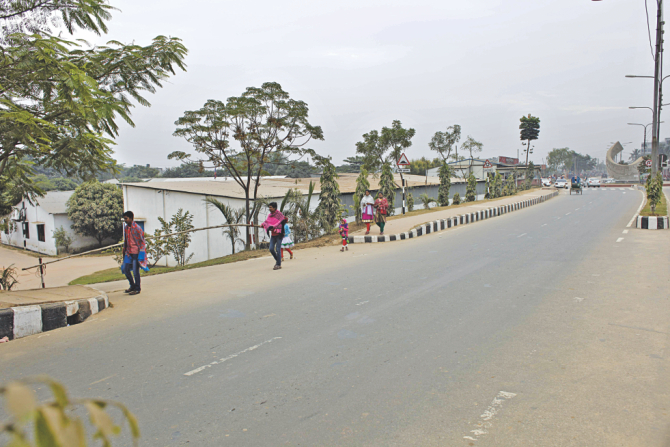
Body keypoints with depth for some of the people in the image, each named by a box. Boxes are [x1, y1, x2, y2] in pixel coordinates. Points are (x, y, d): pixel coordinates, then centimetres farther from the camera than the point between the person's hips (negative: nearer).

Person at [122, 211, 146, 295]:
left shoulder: (137, 228, -11)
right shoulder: (126, 228, 9)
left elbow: (142, 241, -9)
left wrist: (141, 253, -12)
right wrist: (124, 252, 17)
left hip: (136, 252, -7)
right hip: (129, 253, 7)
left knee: (135, 271, -3)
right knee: (126, 270, 9)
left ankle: (137, 289, 11)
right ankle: (132, 286, 28)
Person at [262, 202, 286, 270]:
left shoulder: (279, 214, -8)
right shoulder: (270, 215, 11)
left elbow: (279, 223, -18)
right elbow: (266, 222, 7)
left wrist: (273, 227, -29)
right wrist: (268, 227, -14)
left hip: (279, 234, -6)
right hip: (273, 235, 6)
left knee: (278, 249, -7)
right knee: (271, 249, 0)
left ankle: (278, 264, 2)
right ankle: (277, 260, 23)